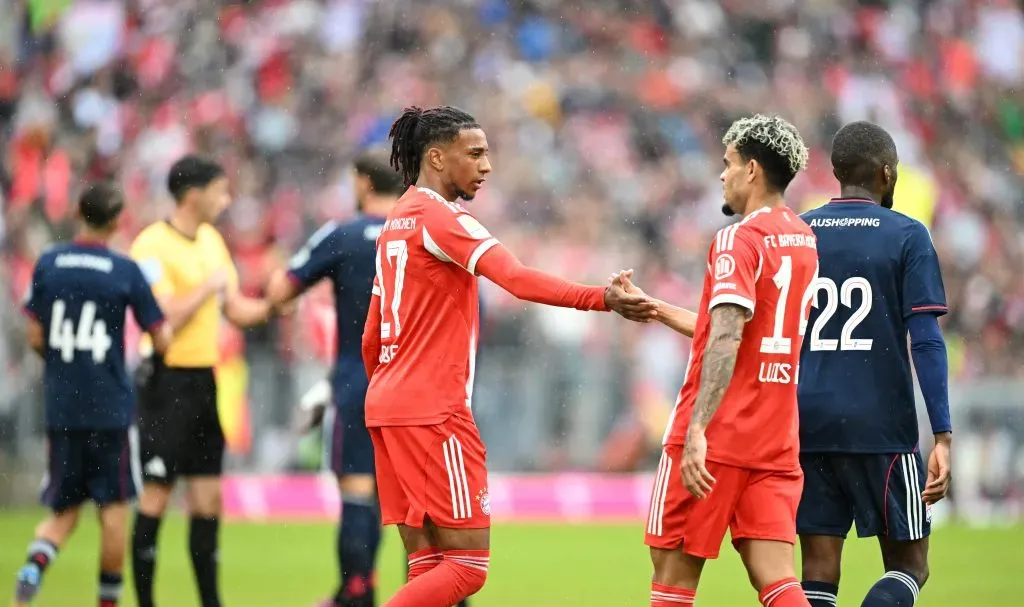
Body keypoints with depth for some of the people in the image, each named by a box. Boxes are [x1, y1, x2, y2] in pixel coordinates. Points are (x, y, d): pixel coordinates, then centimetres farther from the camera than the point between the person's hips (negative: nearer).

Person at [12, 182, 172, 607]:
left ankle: (34, 567, -15)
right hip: (111, 408, -3)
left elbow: (35, 338, 2)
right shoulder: (126, 272, -7)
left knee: (63, 510, 12)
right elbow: (162, 341, -5)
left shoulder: (47, 265, 1)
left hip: (60, 408, 3)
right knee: (113, 507, 10)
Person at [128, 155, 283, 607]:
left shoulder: (212, 240, 13)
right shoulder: (153, 245, -13)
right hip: (169, 380, -8)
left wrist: (271, 306, -1)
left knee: (208, 497, 8)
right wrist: (207, 287, -14)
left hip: (205, 381, 8)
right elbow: (164, 317, -21)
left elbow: (236, 310, 17)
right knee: (157, 494, -4)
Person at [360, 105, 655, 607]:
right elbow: (519, 280, -26)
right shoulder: (439, 216, -10)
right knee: (468, 565, -8)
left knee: (428, 564, 8)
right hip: (433, 411, -10)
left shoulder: (396, 222, 18)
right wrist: (603, 299, -33)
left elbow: (370, 341, 23)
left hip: (385, 402, 10)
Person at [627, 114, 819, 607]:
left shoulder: (738, 239, -11)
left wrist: (697, 430, -28)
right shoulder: (804, 240, 14)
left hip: (718, 437, -7)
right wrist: (651, 307, 30)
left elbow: (725, 342, -22)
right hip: (776, 441, 7)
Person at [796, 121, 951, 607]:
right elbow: (926, 342, -8)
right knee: (908, 565, 8)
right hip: (882, 428, -3)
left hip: (809, 426, 3)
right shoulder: (907, 237, -1)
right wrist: (943, 437, -10)